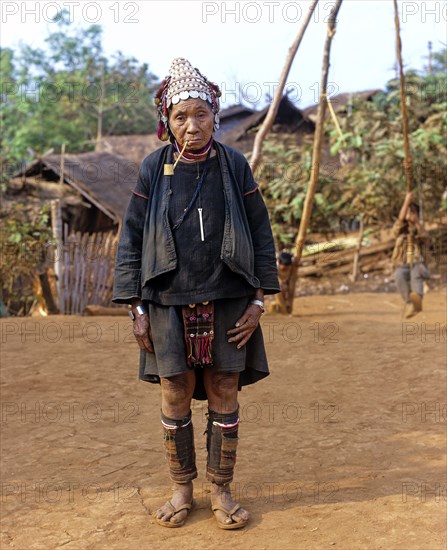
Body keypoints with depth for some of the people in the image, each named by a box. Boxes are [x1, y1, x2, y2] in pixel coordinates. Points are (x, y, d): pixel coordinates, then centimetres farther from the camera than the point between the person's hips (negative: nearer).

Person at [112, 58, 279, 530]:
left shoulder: (234, 165, 0)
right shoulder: (153, 169, -1)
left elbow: (260, 234, 3)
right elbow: (131, 239, 2)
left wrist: (258, 300, -2)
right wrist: (136, 308, -3)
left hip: (227, 303, 0)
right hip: (170, 304, 0)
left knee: (224, 398, 6)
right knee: (175, 399, 5)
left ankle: (221, 490, 22)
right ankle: (182, 489, 25)